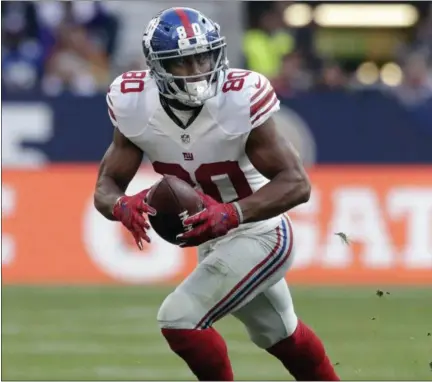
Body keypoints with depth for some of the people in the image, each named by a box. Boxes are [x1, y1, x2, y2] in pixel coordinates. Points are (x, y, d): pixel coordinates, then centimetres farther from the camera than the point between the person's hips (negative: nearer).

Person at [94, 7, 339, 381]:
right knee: (282, 336, 26)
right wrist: (123, 206, -36)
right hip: (214, 239, 6)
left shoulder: (240, 101, -30)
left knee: (180, 319, -19)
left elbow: (296, 183, -29)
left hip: (258, 235, -6)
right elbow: (106, 186, -11)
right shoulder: (135, 107, -16)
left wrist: (230, 214, -44)